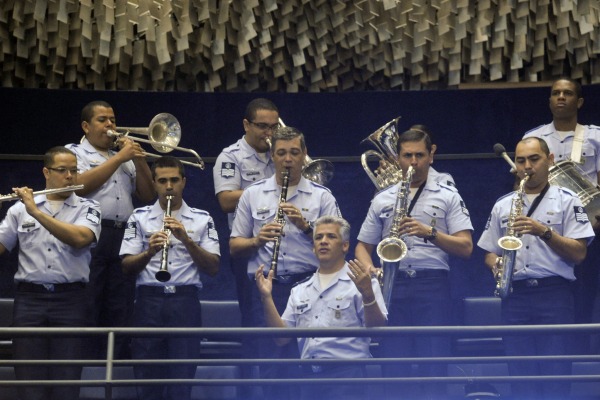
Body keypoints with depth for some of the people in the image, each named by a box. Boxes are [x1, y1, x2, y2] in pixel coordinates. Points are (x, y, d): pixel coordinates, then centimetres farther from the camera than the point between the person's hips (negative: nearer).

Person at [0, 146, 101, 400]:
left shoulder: (87, 208, 5)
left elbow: (80, 238, -15)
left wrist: (36, 211, -17)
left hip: (69, 298, -1)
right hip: (29, 297, 1)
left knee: (66, 379, -2)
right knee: (28, 378, 0)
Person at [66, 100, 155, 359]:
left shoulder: (124, 158, 24)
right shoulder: (74, 152, 7)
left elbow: (147, 195, 18)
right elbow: (80, 185, -13)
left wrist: (139, 160, 4)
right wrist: (119, 158, -8)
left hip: (122, 239, 5)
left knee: (120, 311, 3)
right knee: (87, 310, -7)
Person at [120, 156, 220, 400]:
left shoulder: (202, 219, 8)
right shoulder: (139, 217, 9)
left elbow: (213, 268, 1)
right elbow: (127, 267, 4)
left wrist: (186, 239, -12)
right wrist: (149, 252, -16)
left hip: (185, 300, 0)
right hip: (149, 300, 1)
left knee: (181, 378, -2)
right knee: (148, 376, 2)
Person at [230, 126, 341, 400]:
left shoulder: (322, 196, 8)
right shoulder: (252, 195, 13)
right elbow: (234, 247, 12)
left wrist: (305, 226, -13)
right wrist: (258, 240, -8)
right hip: (266, 288, 1)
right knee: (271, 367, 1)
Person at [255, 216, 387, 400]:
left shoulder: (361, 282, 2)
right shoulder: (300, 291, 18)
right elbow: (282, 337, 13)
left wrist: (368, 295, -24)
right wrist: (267, 298, 3)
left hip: (346, 373, -5)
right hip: (308, 375, 5)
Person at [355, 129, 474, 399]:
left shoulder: (448, 197, 9)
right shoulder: (382, 200, 17)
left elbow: (465, 248, 1)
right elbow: (363, 247, 17)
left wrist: (430, 232, -14)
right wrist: (370, 271, -4)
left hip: (432, 286, -2)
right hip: (392, 286, 2)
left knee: (433, 366, -6)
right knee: (393, 366, 1)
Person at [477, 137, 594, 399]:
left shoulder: (566, 201, 4)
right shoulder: (502, 205, 15)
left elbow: (579, 253, -3)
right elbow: (489, 253, 19)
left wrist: (544, 232, -15)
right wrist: (496, 264, -4)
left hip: (554, 293, -3)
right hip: (515, 296, 3)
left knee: (554, 373, -6)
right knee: (519, 373, 3)